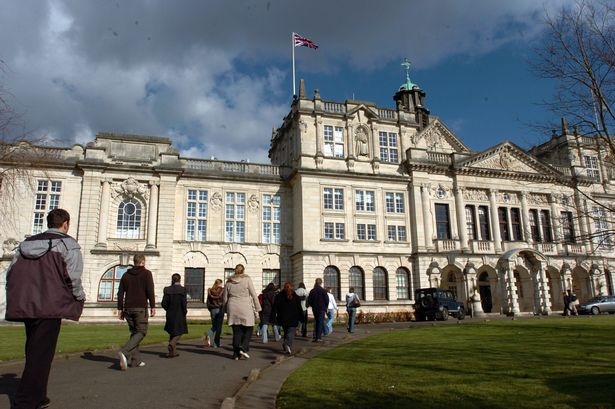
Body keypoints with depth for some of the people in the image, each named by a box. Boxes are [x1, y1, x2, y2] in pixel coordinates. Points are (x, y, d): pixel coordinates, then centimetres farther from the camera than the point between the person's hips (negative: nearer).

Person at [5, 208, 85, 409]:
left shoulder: (26, 243, 15)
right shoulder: (67, 244, -4)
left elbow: (10, 272, 12)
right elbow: (73, 277, -13)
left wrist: (17, 298, 20)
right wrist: (80, 298, 2)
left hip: (25, 306, 7)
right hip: (50, 307, -7)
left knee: (33, 353, 19)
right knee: (41, 356, -1)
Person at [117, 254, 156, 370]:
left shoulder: (126, 274, 12)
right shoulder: (146, 273, -3)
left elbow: (120, 293, 9)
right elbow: (150, 291, -11)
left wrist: (120, 309, 12)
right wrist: (153, 307, -7)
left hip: (128, 308, 6)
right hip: (140, 308, -6)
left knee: (134, 332, 13)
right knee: (141, 332, -1)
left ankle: (136, 360, 10)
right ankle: (124, 352, -22)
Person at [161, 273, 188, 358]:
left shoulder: (167, 289, -2)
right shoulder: (182, 289, -12)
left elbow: (164, 303, -3)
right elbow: (184, 303, -15)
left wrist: (169, 310, 13)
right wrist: (185, 312, 1)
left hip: (170, 315, 4)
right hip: (180, 315, -4)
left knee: (172, 332, 18)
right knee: (179, 332, 8)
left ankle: (172, 352, 18)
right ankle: (171, 344, -18)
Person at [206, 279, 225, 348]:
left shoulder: (210, 291, 5)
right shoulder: (222, 290, -7)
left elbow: (208, 302, 8)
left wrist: (210, 309, 16)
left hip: (213, 310, 4)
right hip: (220, 309, -3)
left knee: (214, 326, 16)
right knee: (219, 327, 3)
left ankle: (208, 335, -12)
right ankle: (216, 344, 2)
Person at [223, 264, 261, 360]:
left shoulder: (229, 281, 9)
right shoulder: (247, 279, -2)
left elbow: (224, 297, 14)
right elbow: (254, 294, -4)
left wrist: (226, 310, 24)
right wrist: (257, 308, 1)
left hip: (233, 309, 4)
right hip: (245, 309, -4)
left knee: (236, 332, 9)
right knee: (248, 329, 10)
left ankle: (236, 354, 9)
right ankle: (243, 348, -6)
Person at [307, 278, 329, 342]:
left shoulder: (312, 291, 2)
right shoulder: (323, 290, -10)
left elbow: (309, 301, 5)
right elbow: (327, 300, -8)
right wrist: (325, 307, 6)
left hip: (314, 309, 4)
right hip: (321, 309, -4)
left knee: (316, 322, 15)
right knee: (320, 322, 2)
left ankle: (315, 337, 12)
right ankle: (318, 337, -1)